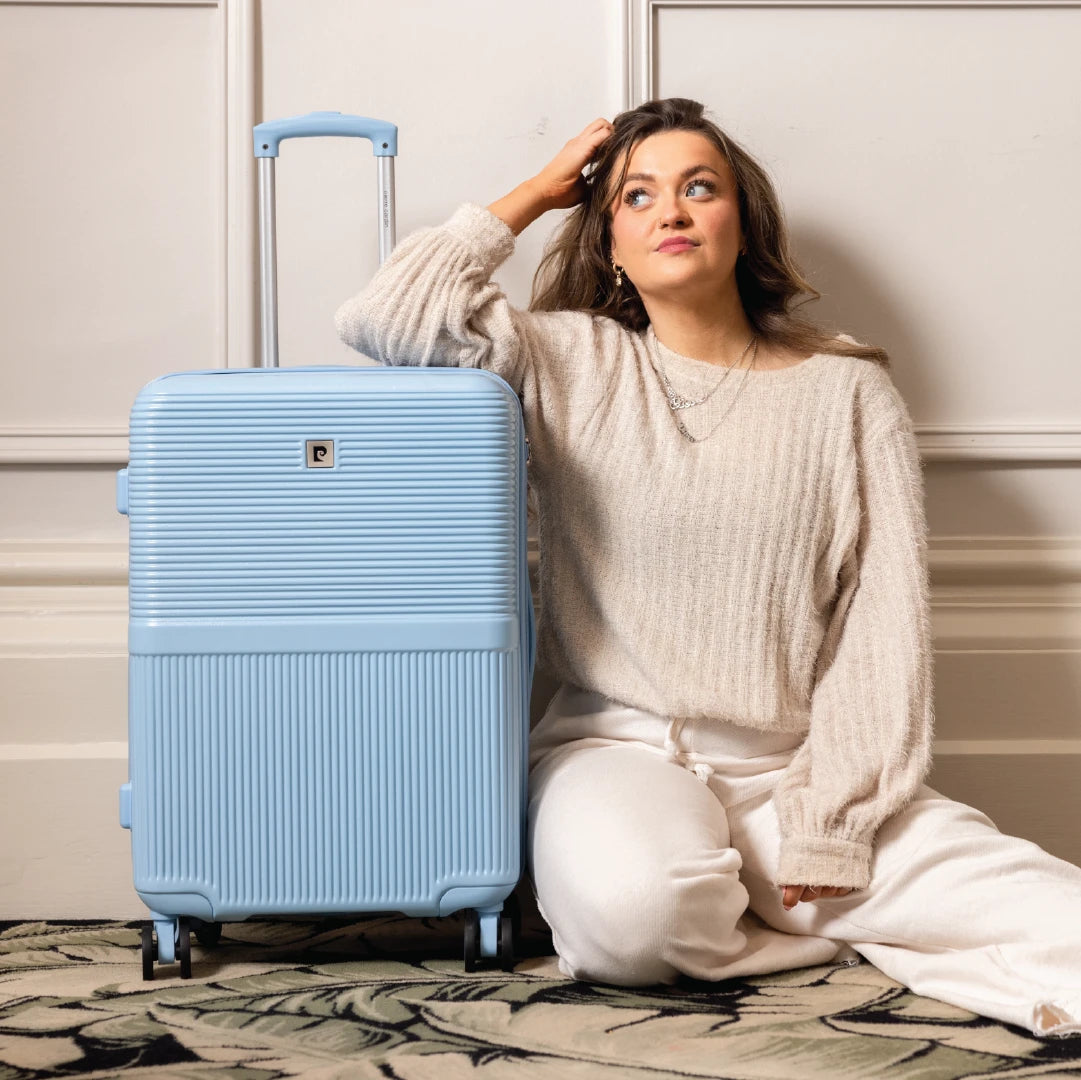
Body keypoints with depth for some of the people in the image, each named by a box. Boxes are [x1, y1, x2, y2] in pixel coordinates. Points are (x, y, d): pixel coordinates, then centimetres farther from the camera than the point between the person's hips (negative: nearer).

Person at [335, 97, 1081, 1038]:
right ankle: (859, 930, -10)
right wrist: (533, 195, 4)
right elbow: (386, 317, -9)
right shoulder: (569, 362, 6)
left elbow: (882, 627, -1)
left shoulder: (846, 389, 4)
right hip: (618, 749, 3)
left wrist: (827, 835, -11)